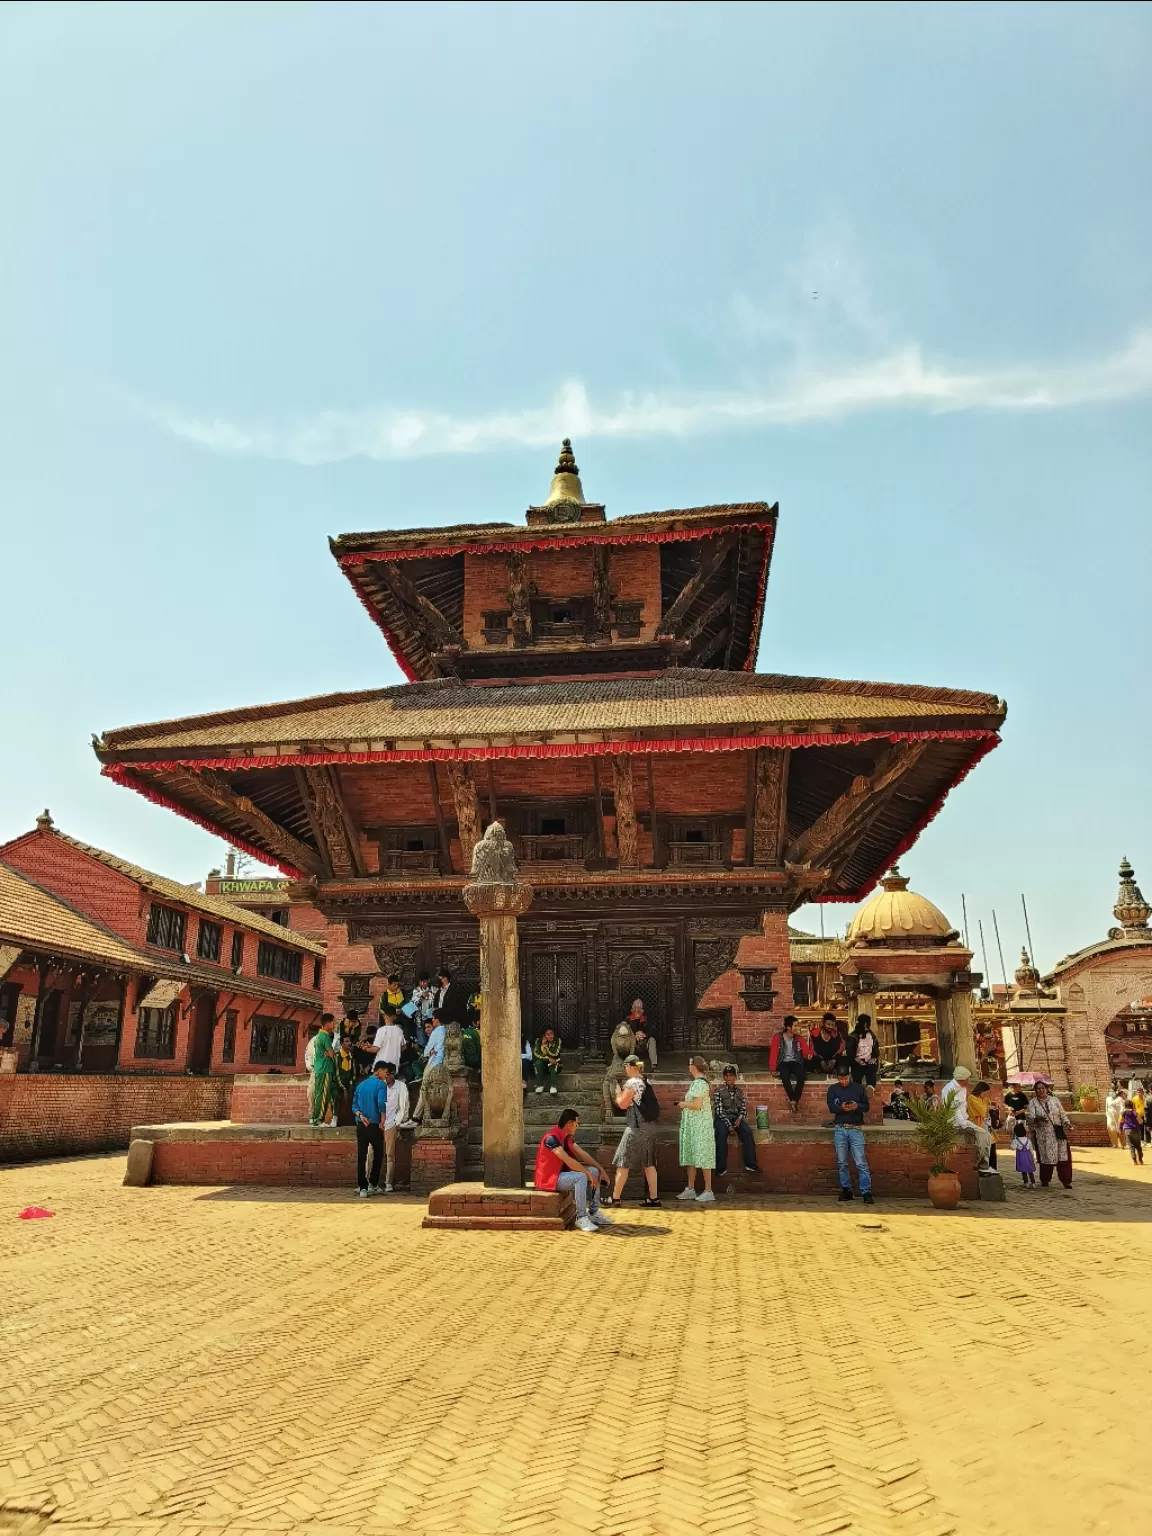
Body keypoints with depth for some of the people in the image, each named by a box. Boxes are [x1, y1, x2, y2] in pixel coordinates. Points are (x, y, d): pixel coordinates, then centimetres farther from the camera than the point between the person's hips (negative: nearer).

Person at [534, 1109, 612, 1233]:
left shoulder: (567, 1137, 7)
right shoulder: (551, 1138, -24)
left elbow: (582, 1154, 9)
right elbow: (568, 1160, -28)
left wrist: (600, 1169, 0)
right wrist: (588, 1173, -22)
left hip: (563, 1172, 10)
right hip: (549, 1177, -10)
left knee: (595, 1171, 2)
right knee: (581, 1177, -31)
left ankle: (594, 1212, 5)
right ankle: (581, 1218, -23)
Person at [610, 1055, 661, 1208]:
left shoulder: (631, 1083, -12)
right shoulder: (647, 1082, 11)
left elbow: (623, 1104, -11)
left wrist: (618, 1093, 7)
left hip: (635, 1127, -8)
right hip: (648, 1127, 8)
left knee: (623, 1163, 0)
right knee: (649, 1164, 9)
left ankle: (615, 1198, 4)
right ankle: (653, 1198, 9)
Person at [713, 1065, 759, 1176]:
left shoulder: (740, 1092, 11)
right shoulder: (719, 1091, -2)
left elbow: (744, 1108, 10)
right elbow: (719, 1110, -9)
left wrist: (739, 1118, -12)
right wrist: (728, 1125, -18)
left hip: (736, 1118, 3)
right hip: (722, 1119, -3)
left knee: (748, 1131, -25)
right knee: (722, 1133, -33)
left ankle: (750, 1165, -22)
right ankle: (721, 1168, -28)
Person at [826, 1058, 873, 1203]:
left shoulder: (859, 1088, 3)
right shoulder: (833, 1089, 4)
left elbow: (866, 1106, 4)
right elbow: (831, 1107, -4)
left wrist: (857, 1106, -17)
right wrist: (841, 1107, -25)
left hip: (856, 1129, -2)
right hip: (840, 1129, 2)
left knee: (861, 1162, -7)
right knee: (842, 1162, 6)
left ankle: (866, 1193, -7)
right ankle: (846, 1190, 16)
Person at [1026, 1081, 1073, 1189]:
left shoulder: (1054, 1100, 9)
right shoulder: (1033, 1103, 1)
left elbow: (1063, 1114, 11)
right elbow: (1030, 1118, -10)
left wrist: (1067, 1123, -7)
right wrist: (1037, 1119, -31)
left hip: (1057, 1133, 2)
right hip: (1043, 1135, -2)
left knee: (1063, 1156, -4)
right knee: (1046, 1158, -2)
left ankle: (1066, 1181, 4)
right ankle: (1045, 1180, 13)